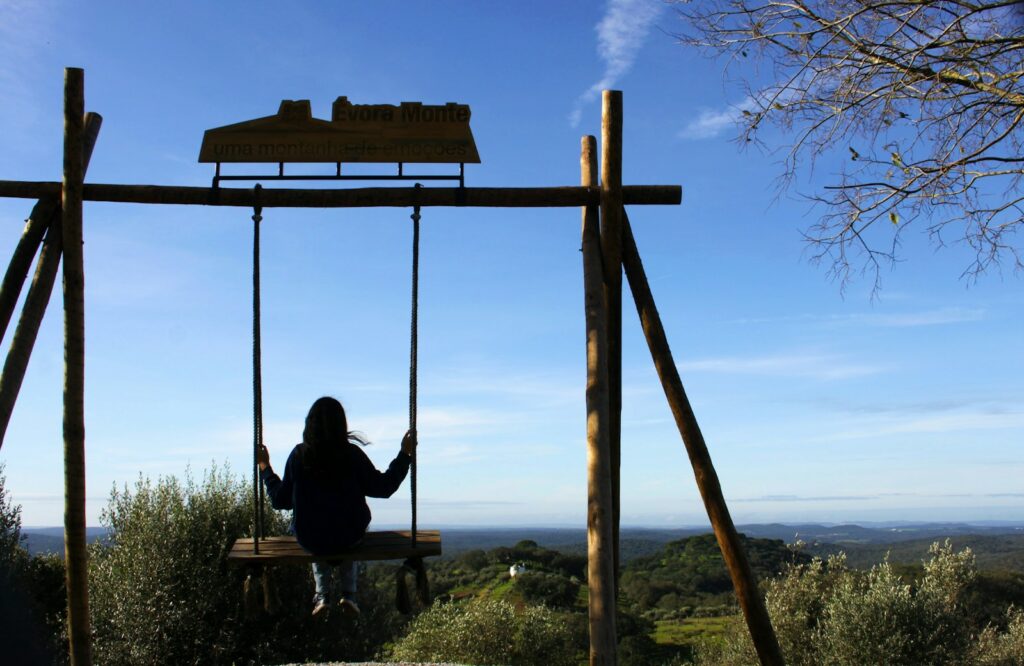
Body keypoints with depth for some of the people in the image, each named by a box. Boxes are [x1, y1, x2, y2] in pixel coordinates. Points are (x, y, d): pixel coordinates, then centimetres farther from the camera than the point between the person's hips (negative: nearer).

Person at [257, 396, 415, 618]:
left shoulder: (299, 455, -12)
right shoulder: (351, 454, -15)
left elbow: (281, 500, -3)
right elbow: (383, 487, -7)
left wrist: (265, 467, 11)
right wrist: (405, 454, 2)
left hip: (309, 539, 1)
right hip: (350, 536, -1)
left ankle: (323, 593, 27)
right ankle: (348, 594, 29)